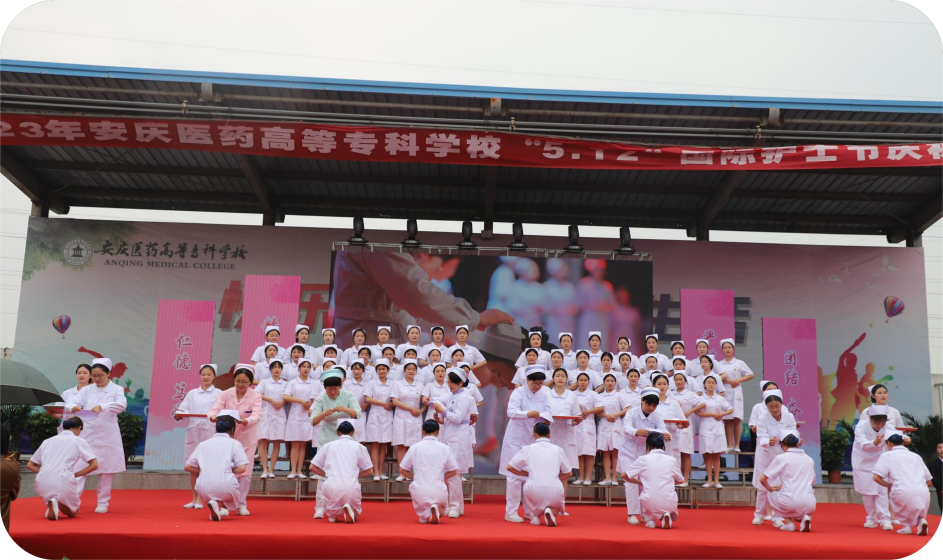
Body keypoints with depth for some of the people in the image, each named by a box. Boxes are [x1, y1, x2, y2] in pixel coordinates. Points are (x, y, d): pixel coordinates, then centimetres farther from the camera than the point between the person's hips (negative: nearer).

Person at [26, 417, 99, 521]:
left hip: (42, 485, 4)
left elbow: (30, 465, 23)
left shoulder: (48, 441, 21)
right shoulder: (79, 441, 8)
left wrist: (45, 473, 16)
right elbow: (94, 465, 1)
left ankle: (49, 502, 5)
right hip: (64, 482, -4)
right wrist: (75, 475, 8)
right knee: (72, 513, 22)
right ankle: (59, 503, -12)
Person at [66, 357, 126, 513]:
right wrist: (73, 407, -30)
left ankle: (103, 503, 15)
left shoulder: (116, 389, 1)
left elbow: (122, 404, -17)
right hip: (87, 434, 1)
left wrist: (102, 407, -33)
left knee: (106, 469, 4)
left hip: (107, 436, -1)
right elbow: (74, 403, -5)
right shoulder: (86, 390, 7)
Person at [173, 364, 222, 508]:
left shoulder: (218, 394, 6)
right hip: (193, 432, 3)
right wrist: (178, 414, -17)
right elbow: (183, 408, 4)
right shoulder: (192, 393, 13)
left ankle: (200, 499, 4)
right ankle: (193, 498, 16)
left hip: (210, 432, -3)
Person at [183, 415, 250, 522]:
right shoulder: (234, 443, 8)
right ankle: (220, 504, -3)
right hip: (225, 484, -4)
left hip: (203, 489, 4)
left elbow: (187, 467, 16)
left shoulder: (203, 444, 19)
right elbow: (242, 468, -2)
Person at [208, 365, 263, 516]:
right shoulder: (226, 394, -6)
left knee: (245, 470, 1)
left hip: (247, 438, -1)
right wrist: (212, 416, -41)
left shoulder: (255, 396, -11)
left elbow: (257, 414, -26)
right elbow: (215, 408, -17)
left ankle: (241, 503, 14)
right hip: (229, 436, 1)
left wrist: (246, 421, -47)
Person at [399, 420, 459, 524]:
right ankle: (437, 509, -5)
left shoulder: (414, 447, 2)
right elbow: (453, 471, 12)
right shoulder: (445, 448, 3)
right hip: (439, 491, 0)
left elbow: (402, 470, 8)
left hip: (419, 491, 0)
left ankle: (425, 515, 5)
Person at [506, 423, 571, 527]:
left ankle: (534, 515, 12)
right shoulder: (557, 449, 13)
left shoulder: (528, 448, 9)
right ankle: (552, 511, -2)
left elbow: (510, 467, 11)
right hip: (555, 490, 1)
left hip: (534, 490, -1)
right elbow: (568, 473, 20)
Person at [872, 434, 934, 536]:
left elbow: (876, 477, 1)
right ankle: (920, 519, 5)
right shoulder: (916, 456, 26)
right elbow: (930, 482, 25)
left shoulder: (887, 455, 12)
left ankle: (906, 525, 14)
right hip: (924, 494, 4)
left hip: (903, 492, -4)